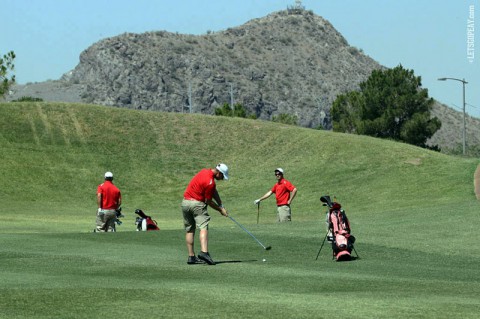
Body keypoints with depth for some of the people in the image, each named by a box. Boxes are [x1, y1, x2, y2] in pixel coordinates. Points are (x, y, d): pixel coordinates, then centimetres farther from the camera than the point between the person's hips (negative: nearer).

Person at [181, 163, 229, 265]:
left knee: (189, 230, 9)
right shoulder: (210, 182, -18)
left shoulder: (205, 172, 10)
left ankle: (191, 256, 7)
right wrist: (220, 209, 3)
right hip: (197, 203, -9)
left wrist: (221, 206, 4)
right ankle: (204, 252, -35)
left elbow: (214, 192, 11)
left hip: (185, 202, 9)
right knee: (203, 227, -17)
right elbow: (208, 201, -9)